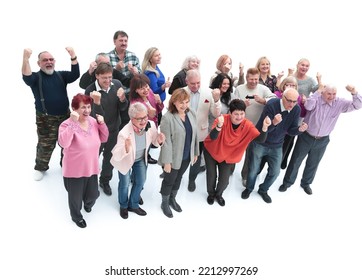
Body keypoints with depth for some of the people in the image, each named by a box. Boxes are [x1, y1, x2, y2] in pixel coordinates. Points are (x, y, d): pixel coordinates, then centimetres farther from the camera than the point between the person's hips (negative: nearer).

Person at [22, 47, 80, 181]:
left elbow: (75, 75, -14)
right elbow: (26, 78, -29)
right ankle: (40, 168, 25)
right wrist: (26, 58, -46)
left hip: (64, 116, 4)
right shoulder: (36, 77, -5)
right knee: (45, 145, 3)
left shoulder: (61, 75, 4)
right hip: (46, 119, -3)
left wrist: (73, 56, -31)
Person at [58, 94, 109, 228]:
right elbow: (63, 143, -38)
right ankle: (76, 216, 47)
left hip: (91, 168, 5)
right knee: (76, 196, 16)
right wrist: (73, 122, -41)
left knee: (93, 194, 18)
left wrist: (102, 124, -11)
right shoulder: (67, 124, -21)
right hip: (74, 171, -5)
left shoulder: (93, 121, -1)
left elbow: (104, 139, 5)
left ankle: (88, 204, 56)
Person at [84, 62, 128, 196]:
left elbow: (123, 108, -7)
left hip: (114, 129, 4)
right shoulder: (90, 91, -25)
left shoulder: (117, 84, -13)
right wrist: (97, 102, -44)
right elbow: (97, 116, -26)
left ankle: (105, 181, 45)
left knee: (110, 157, 21)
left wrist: (122, 99, -29)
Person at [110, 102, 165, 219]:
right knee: (125, 184, 15)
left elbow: (154, 140, -7)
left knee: (140, 182, 19)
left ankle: (133, 205, 47)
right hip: (125, 160, -4)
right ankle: (124, 206, 46)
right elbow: (116, 156, -37)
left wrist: (159, 140, -31)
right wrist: (126, 149, -56)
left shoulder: (151, 125, -29)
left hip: (141, 159, 5)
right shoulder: (124, 133, -40)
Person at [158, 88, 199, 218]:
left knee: (178, 178, 24)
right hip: (173, 158, -6)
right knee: (169, 180, 14)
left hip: (187, 156, 6)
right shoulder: (168, 117, -23)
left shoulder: (191, 114, -4)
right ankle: (164, 203, 38)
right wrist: (167, 161, -20)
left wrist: (195, 152, 10)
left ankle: (172, 199, 48)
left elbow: (195, 134, 5)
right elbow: (166, 142, -22)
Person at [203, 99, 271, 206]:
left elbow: (261, 139, -32)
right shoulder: (223, 119, -29)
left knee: (224, 179, 6)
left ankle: (218, 194, 40)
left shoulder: (247, 125, -22)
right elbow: (212, 137, -40)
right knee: (211, 175, 8)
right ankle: (211, 194, 41)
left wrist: (264, 128, -51)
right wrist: (219, 126, -60)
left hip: (228, 155, 2)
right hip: (211, 150, -2)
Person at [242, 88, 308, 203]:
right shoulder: (271, 105, -26)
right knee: (253, 170, 10)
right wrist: (273, 123, -49)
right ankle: (249, 188, 39)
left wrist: (299, 129, -28)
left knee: (275, 172, 9)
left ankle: (263, 190, 36)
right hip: (259, 143, -4)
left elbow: (290, 130, -6)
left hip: (276, 146, 4)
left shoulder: (297, 109, -11)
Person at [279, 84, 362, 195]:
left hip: (322, 141, 3)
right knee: (295, 161, 9)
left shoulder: (340, 103, -8)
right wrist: (318, 92, -36)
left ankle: (306, 183, 41)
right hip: (306, 137, -2)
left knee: (313, 164, 19)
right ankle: (287, 182, 27)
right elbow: (308, 106, -35)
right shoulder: (316, 99, -16)